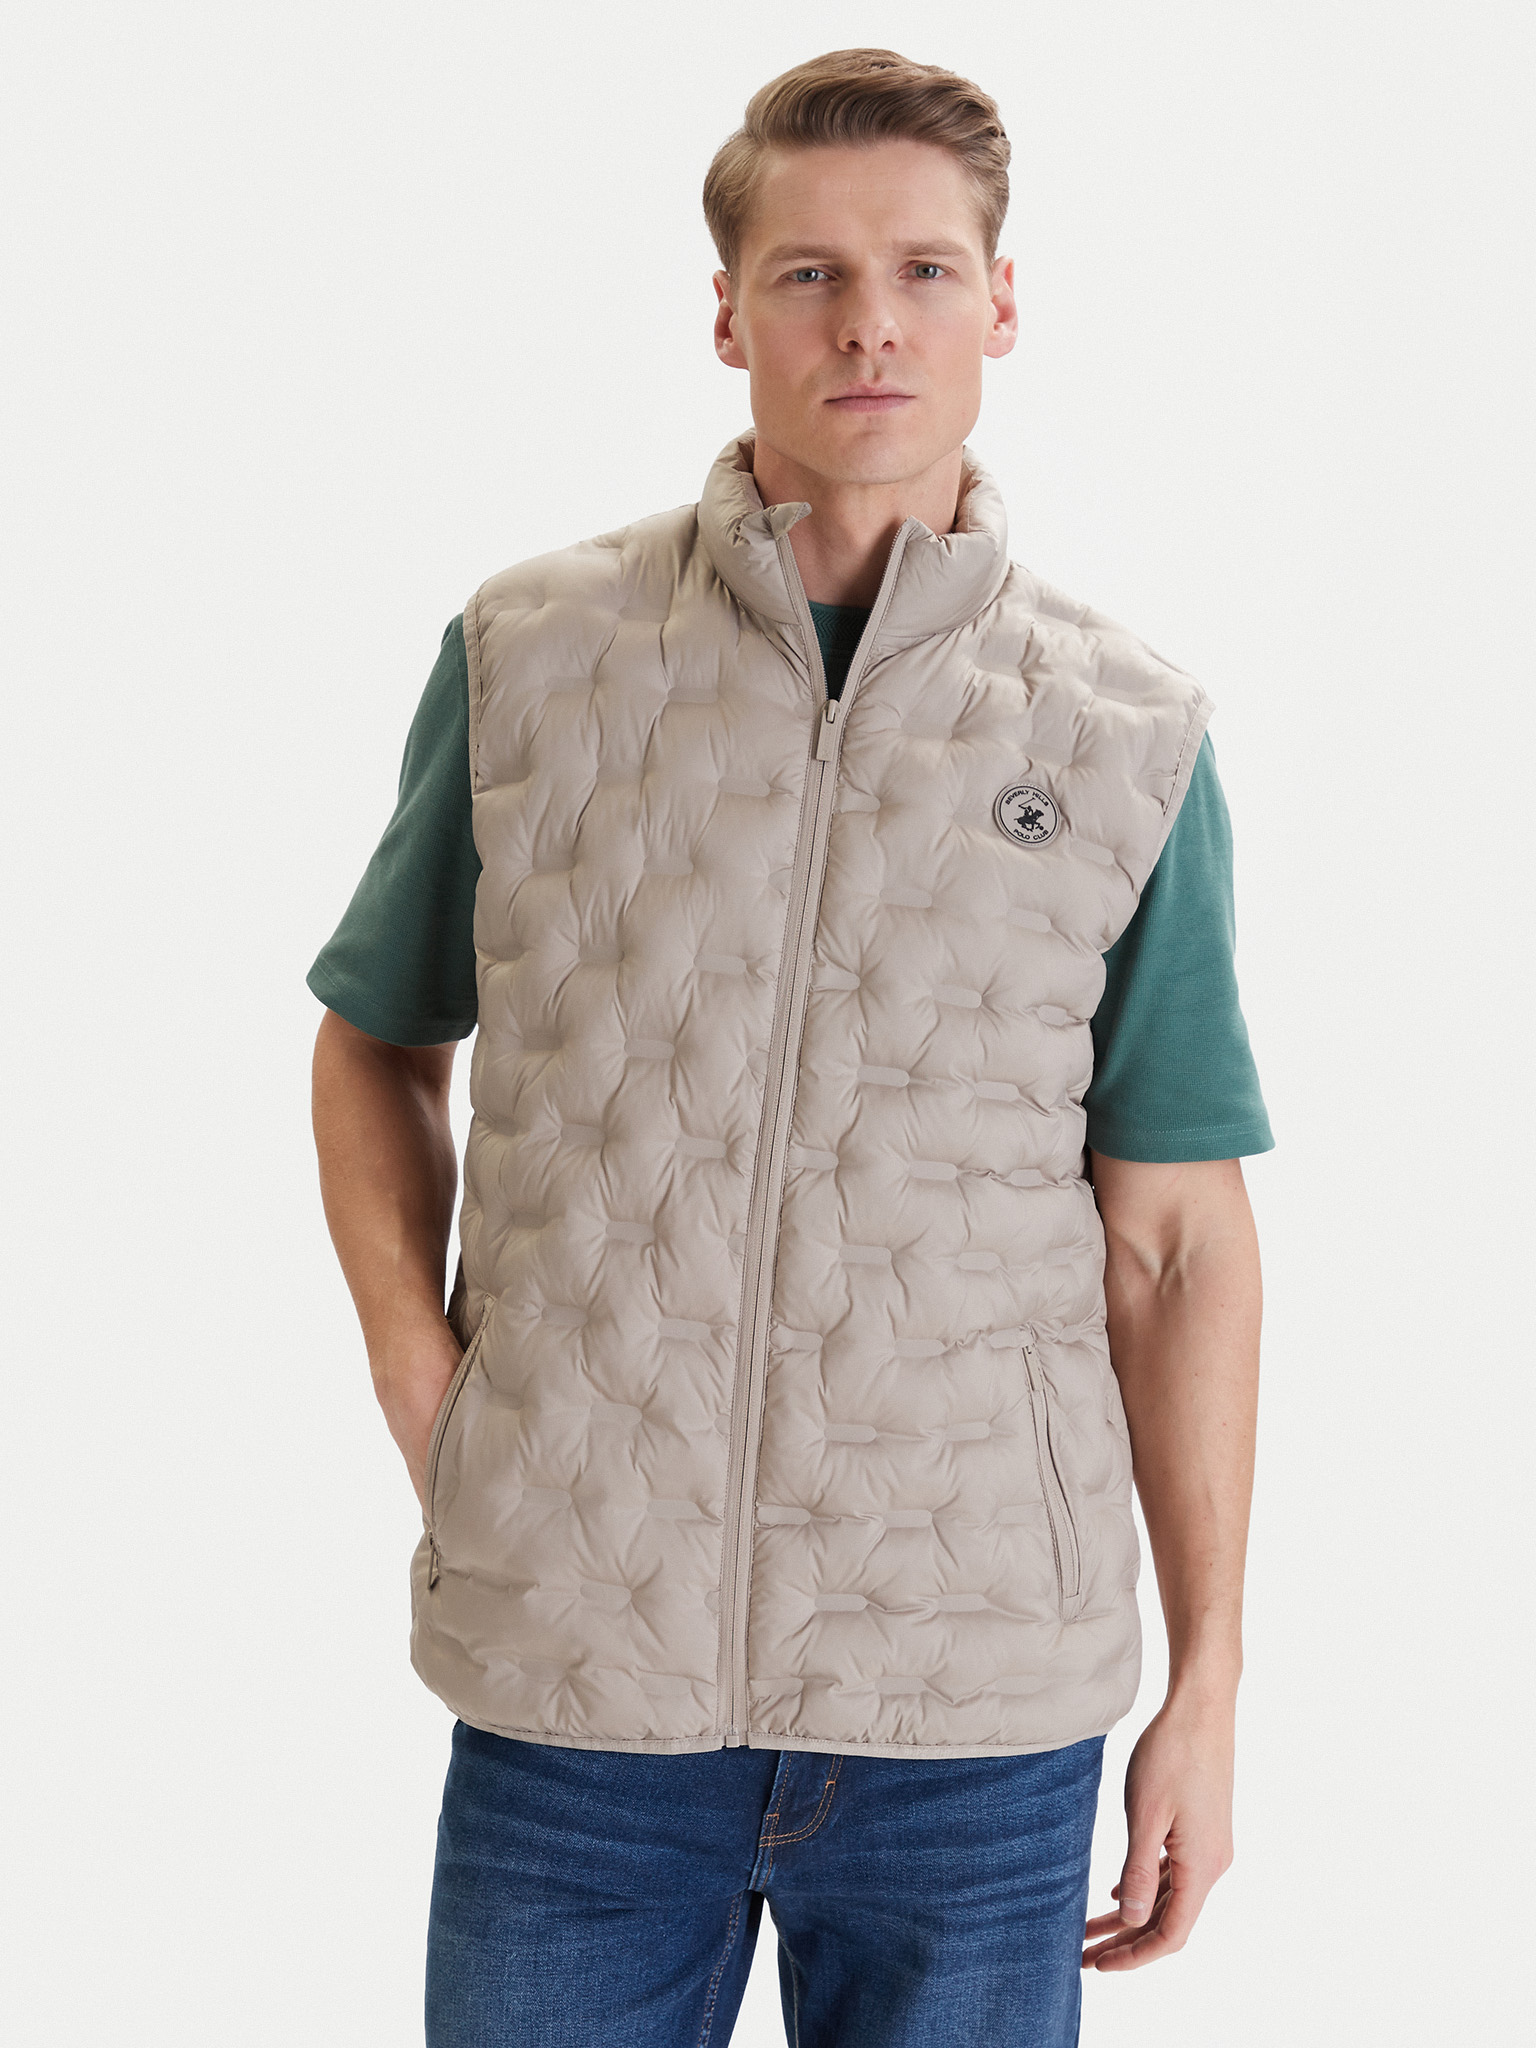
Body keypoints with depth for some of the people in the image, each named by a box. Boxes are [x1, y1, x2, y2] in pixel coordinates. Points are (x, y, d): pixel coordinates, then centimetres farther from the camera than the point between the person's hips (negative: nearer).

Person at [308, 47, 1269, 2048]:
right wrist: (416, 1367, -1)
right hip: (575, 1675, 0)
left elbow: (1177, 1240, 2)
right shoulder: (527, 655, 1)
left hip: (980, 1706, 0)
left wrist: (1209, 1688, 3)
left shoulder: (1133, 737, 0)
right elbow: (377, 1044, 14)